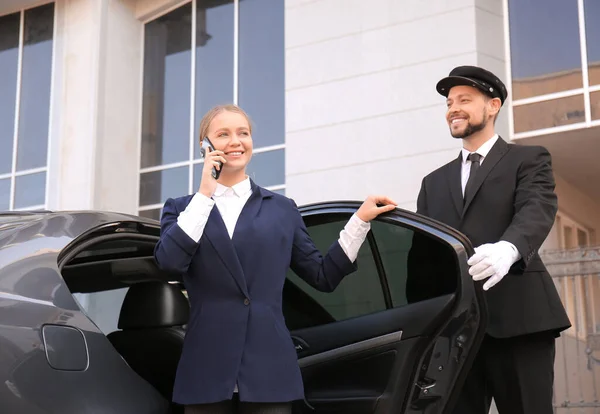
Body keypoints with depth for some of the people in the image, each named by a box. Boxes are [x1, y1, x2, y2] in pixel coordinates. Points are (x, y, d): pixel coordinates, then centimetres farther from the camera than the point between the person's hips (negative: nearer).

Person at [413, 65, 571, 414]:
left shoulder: (529, 160, 10)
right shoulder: (434, 182, 24)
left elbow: (537, 211, -11)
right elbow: (422, 252, 16)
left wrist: (507, 249, -33)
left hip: (516, 317, -4)